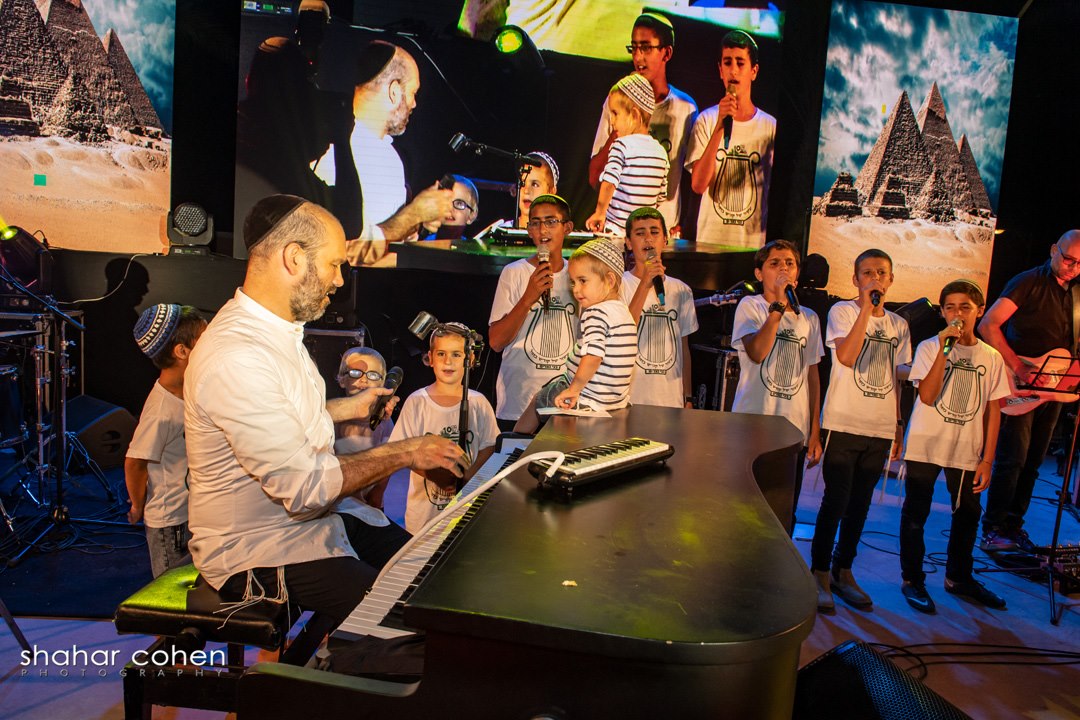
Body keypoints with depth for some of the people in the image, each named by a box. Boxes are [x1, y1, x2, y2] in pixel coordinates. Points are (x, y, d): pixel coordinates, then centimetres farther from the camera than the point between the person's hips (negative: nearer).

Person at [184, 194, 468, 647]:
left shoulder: (276, 330, 6)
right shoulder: (235, 358, -27)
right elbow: (305, 486, -27)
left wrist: (347, 409, 17)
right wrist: (402, 453, -19)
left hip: (307, 522, 10)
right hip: (256, 554, -10)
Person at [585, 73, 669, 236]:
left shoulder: (621, 145, -10)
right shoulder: (661, 151, 8)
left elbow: (609, 183, -25)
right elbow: (661, 194, 15)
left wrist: (600, 212, -16)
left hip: (617, 229, -6)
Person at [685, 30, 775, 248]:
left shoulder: (771, 127, 2)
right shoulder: (706, 120, 0)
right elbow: (698, 185, -12)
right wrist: (720, 127, -17)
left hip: (754, 243, 1)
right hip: (710, 239, -1)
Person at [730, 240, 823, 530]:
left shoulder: (809, 318, 13)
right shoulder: (750, 305, 0)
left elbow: (813, 375, 15)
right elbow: (756, 352, -19)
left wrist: (815, 430, 12)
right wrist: (779, 305, -20)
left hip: (795, 431, 4)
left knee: (785, 514, 9)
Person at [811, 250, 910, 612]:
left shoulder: (899, 325, 13)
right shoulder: (842, 311, -3)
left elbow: (895, 379, 17)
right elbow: (846, 357, -21)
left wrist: (898, 425, 15)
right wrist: (866, 308, -19)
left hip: (880, 429, 5)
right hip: (843, 423, -5)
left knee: (860, 504, 12)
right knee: (835, 502, -2)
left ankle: (843, 570, 25)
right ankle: (819, 573, 12)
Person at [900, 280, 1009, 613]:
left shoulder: (992, 357, 4)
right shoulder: (929, 347, -5)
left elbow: (993, 410, 5)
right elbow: (927, 396, -17)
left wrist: (987, 459, 2)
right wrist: (944, 349, -21)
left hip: (966, 451, 3)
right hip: (925, 445, -3)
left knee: (968, 513, 13)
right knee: (916, 513, 3)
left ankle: (958, 578, 32)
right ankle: (912, 579, 17)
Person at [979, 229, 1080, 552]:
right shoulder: (1029, 282, -8)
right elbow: (988, 325, -18)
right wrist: (1019, 369, -22)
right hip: (1020, 389, -7)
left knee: (1033, 462, 10)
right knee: (1012, 459, -9)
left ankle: (1014, 526, 19)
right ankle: (993, 531, -1)